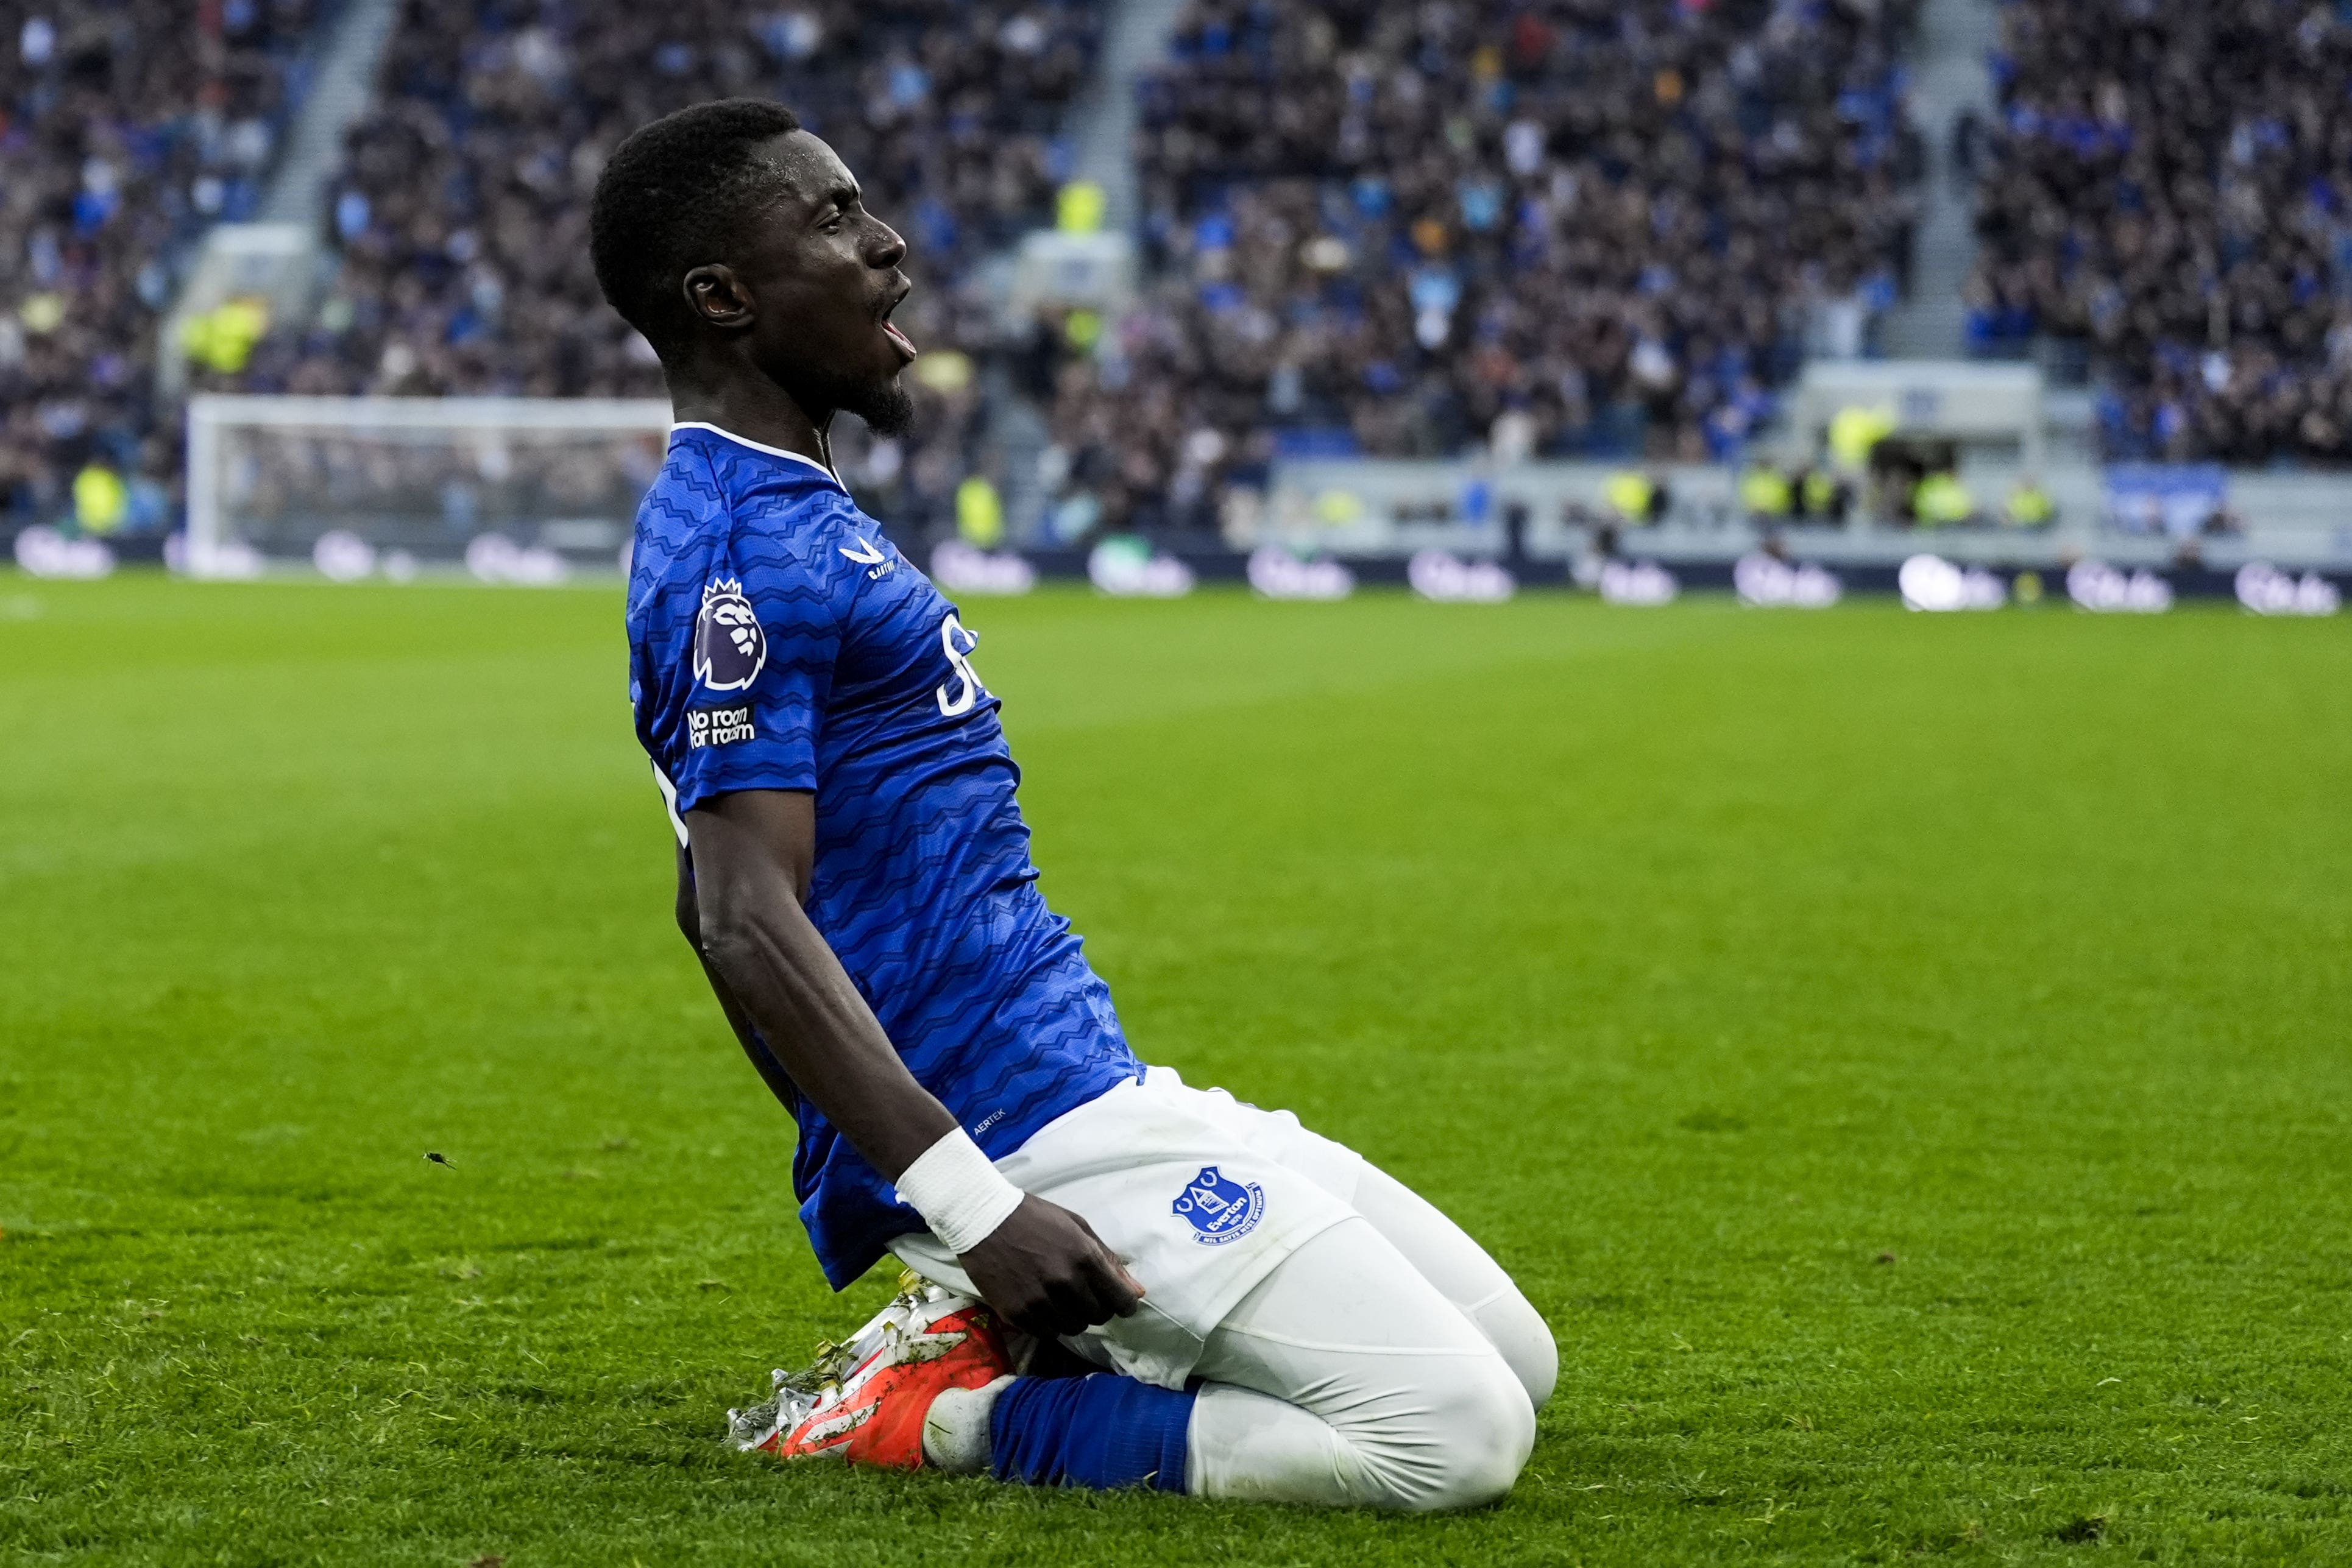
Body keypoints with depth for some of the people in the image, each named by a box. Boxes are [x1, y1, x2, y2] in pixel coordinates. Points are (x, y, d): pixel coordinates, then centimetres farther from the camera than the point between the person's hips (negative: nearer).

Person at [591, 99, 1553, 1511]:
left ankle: (990, 1346, 9)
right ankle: (941, 1422, -8)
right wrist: (973, 1206, -31)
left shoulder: (796, 516, 17)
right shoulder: (744, 551, -16)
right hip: (1043, 1144, -10)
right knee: (1456, 1438, -15)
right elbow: (751, 925, -25)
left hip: (1108, 1093, 10)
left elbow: (714, 903, 24)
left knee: (1516, 1363, 12)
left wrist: (878, 1170, 29)